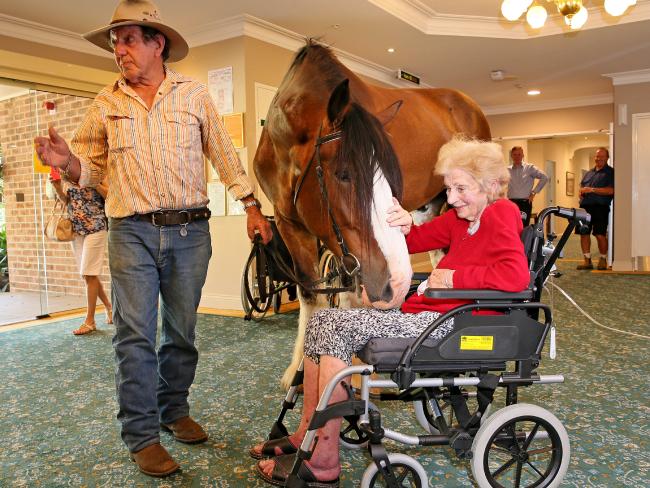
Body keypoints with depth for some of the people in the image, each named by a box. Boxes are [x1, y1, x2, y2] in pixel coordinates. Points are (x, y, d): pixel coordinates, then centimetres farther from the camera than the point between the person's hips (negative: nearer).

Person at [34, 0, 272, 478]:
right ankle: (142, 435, 9)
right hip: (132, 232, 0)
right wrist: (66, 161, -12)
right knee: (135, 334, -3)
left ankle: (174, 410, 28)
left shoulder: (194, 94, 6)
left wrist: (252, 206, 2)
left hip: (190, 229, 0)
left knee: (181, 330, 9)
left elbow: (225, 156, 7)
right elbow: (92, 169, 10)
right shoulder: (106, 104, 8)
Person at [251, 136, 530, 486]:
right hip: (424, 311, 10)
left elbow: (517, 275, -26)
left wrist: (453, 277, -18)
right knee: (321, 322, 2)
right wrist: (405, 227, -7)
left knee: (336, 327, -18)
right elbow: (416, 242, 16)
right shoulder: (462, 217, 18)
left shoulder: (499, 213, -8)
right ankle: (305, 436, 6)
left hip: (452, 323, -10)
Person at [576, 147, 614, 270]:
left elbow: (610, 190, -12)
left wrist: (592, 190, -14)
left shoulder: (610, 172, 1)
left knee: (600, 234, -7)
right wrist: (581, 191, 6)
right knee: (584, 233, 3)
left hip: (600, 207, -6)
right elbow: (581, 185, 30)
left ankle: (603, 259, 10)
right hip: (585, 206, 6)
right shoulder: (589, 173, 21)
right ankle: (587, 260, 11)